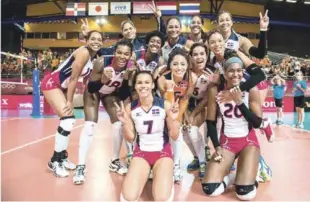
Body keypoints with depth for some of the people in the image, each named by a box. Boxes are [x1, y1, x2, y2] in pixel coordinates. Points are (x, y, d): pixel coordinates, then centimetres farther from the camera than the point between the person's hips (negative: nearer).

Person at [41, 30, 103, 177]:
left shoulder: (95, 58, 5)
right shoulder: (83, 52, -22)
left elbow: (87, 79, 10)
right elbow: (73, 78, -21)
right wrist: (69, 101, -16)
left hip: (63, 87, 9)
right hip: (51, 83, -9)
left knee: (68, 120, 10)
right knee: (68, 119, -16)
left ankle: (62, 157, 26)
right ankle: (54, 161, -3)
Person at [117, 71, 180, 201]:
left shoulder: (165, 105, -11)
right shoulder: (130, 108, -5)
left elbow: (174, 136, -5)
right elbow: (130, 139, 2)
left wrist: (173, 119, -24)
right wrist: (124, 122, -16)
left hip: (163, 151, -1)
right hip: (141, 152, 2)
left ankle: (167, 177, 14)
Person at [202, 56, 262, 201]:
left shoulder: (252, 91, -11)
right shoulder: (215, 91, -9)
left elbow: (257, 124, -13)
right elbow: (210, 122, -2)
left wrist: (240, 102, -24)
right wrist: (217, 147, -10)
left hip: (248, 141, -1)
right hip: (226, 141, 1)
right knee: (209, 189, -12)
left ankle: (246, 176, 16)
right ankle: (231, 178, 17)